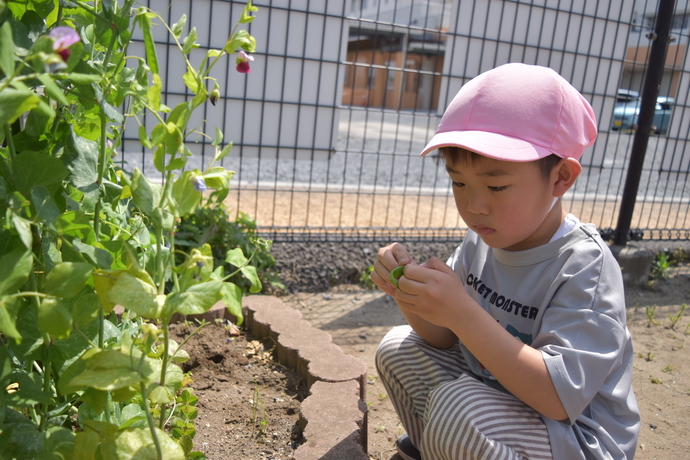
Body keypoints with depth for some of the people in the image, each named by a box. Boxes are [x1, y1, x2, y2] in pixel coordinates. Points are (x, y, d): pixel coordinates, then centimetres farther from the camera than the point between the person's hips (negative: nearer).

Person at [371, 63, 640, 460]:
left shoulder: (585, 266, -25)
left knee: (455, 409, -33)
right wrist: (409, 293, -19)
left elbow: (560, 399, -33)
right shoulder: (482, 241, -4)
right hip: (492, 388, 7)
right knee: (397, 348, 3)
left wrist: (461, 312, -39)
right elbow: (445, 339, 2)